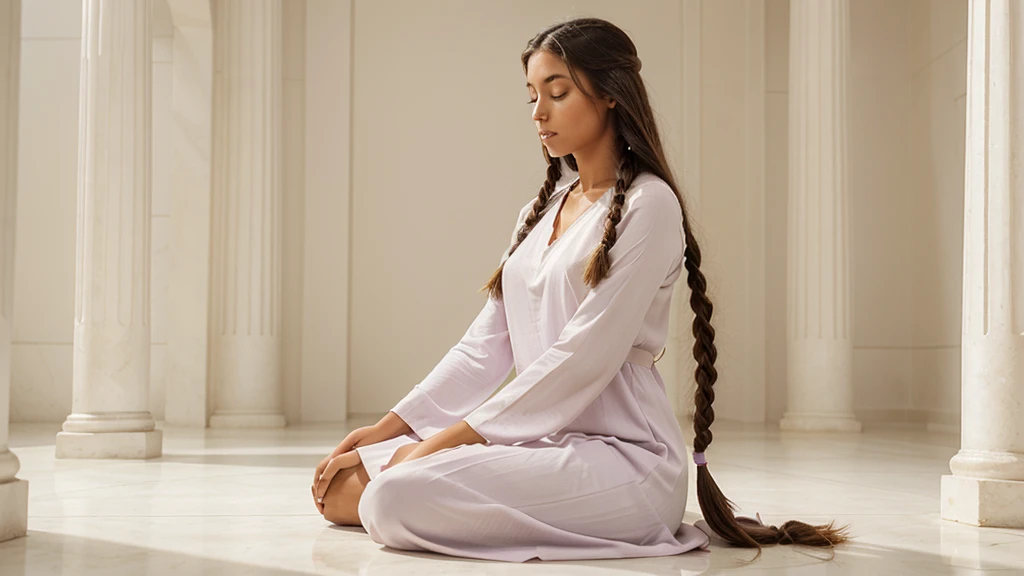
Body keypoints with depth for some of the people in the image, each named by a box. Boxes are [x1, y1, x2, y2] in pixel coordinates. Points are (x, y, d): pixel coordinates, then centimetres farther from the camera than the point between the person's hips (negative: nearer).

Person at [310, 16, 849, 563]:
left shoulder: (648, 206, -8)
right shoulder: (538, 214, 18)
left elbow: (584, 357, -16)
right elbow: (485, 345, 15)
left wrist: (455, 436, -15)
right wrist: (391, 426, 4)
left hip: (621, 453, -8)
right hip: (544, 442, 8)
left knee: (396, 499, -26)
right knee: (339, 483, -5)